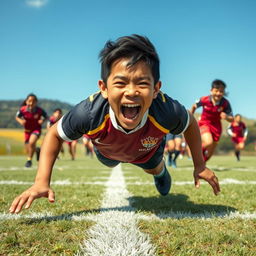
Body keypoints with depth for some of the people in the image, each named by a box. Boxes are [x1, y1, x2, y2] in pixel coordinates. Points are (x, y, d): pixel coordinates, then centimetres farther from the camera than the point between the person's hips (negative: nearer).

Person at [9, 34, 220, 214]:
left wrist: (200, 165, -15)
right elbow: (55, 134, -27)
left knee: (153, 168, 32)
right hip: (108, 151, 1)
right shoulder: (89, 113, -48)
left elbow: (190, 123, -21)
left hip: (147, 149, 0)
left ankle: (160, 171, 70)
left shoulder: (167, 112, -47)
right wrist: (41, 182, -35)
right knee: (109, 164, 37)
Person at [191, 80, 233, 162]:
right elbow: (194, 106, 1)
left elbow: (231, 119, -13)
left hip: (216, 126, 2)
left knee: (210, 153, 10)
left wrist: (226, 117, -35)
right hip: (204, 123, -2)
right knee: (208, 143, -31)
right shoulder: (204, 100, -19)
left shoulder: (225, 103, -19)